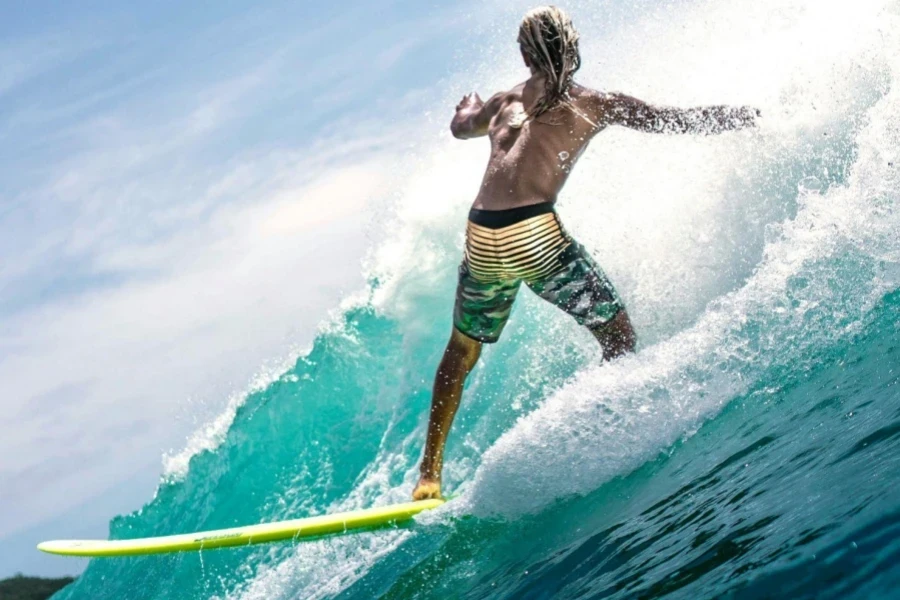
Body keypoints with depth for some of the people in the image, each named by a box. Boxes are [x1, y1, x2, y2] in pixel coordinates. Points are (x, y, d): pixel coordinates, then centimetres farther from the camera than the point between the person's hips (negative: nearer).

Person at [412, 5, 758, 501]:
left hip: (481, 245, 5)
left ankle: (429, 473, 26)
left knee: (461, 353, 24)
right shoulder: (594, 104, 11)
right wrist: (751, 116, 26)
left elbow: (461, 125, 43)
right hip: (535, 238, -5)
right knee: (618, 334, 11)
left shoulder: (504, 103, 22)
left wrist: (469, 104, 67)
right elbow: (680, 121, 13)